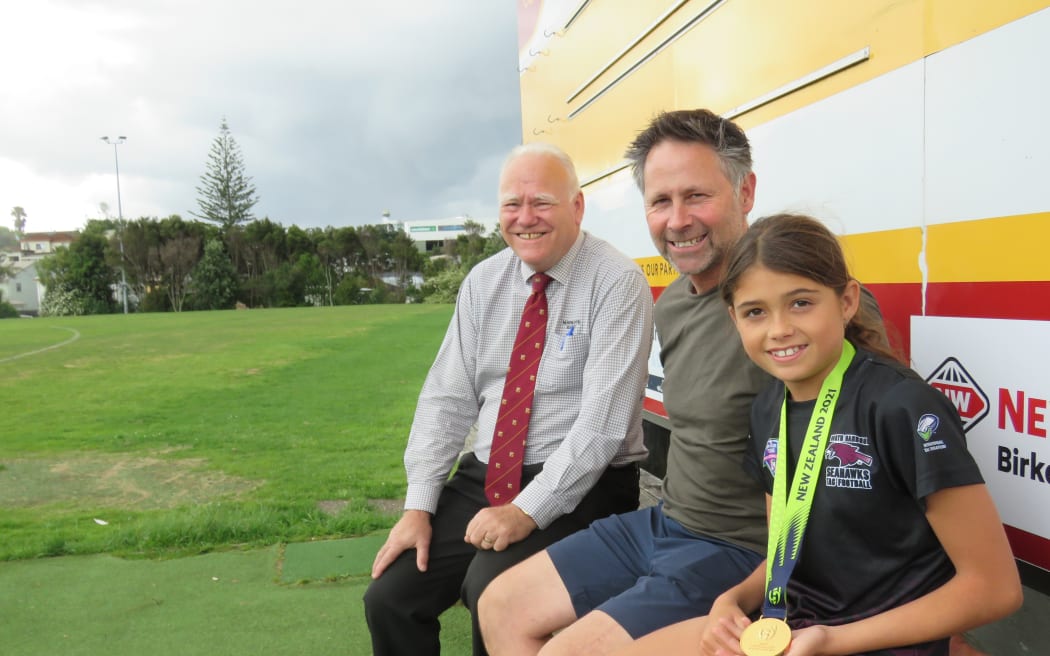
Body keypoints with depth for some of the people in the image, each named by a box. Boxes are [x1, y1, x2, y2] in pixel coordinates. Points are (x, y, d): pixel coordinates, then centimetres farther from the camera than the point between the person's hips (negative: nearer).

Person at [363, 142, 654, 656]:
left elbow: (603, 421, -18)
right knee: (389, 597, -7)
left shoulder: (617, 283, -11)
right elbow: (447, 399, 3)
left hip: (578, 484, -5)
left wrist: (529, 510, -23)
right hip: (484, 475, 5)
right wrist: (418, 506, -6)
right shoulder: (484, 281, 6)